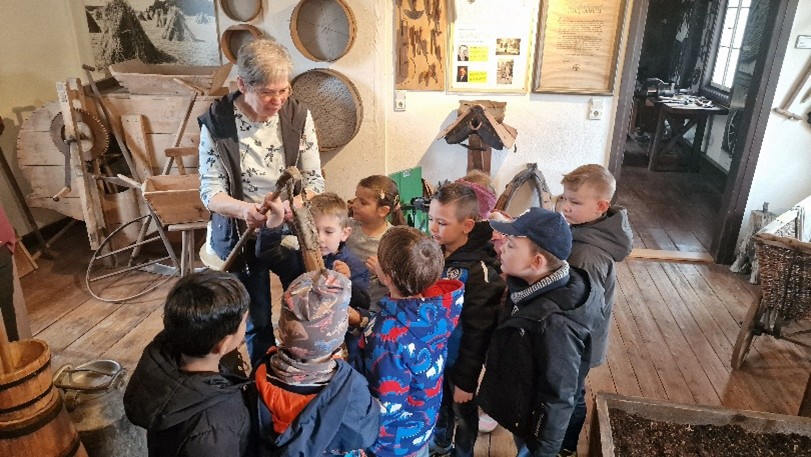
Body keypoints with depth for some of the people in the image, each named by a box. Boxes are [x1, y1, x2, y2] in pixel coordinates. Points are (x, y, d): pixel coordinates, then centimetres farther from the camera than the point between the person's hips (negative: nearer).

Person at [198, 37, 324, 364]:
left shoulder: (297, 116, -11)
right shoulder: (216, 123, -16)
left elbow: (315, 180, -8)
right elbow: (211, 192, -15)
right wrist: (245, 209, -37)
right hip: (240, 231, -1)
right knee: (256, 321, 11)